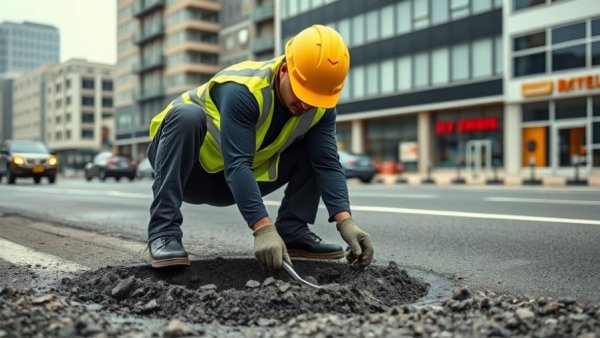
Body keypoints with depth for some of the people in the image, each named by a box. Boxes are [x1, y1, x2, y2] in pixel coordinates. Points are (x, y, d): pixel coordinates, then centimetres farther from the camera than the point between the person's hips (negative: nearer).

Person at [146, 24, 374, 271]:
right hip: (190, 170, -5)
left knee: (315, 149, -7)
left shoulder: (321, 107, -13)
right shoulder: (244, 89, -33)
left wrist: (345, 220, -30)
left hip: (236, 183, 5)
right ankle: (164, 231, -31)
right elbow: (236, 166, -39)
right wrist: (264, 229, -47)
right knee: (187, 115, -37)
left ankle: (291, 232, -4)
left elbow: (328, 163, -17)